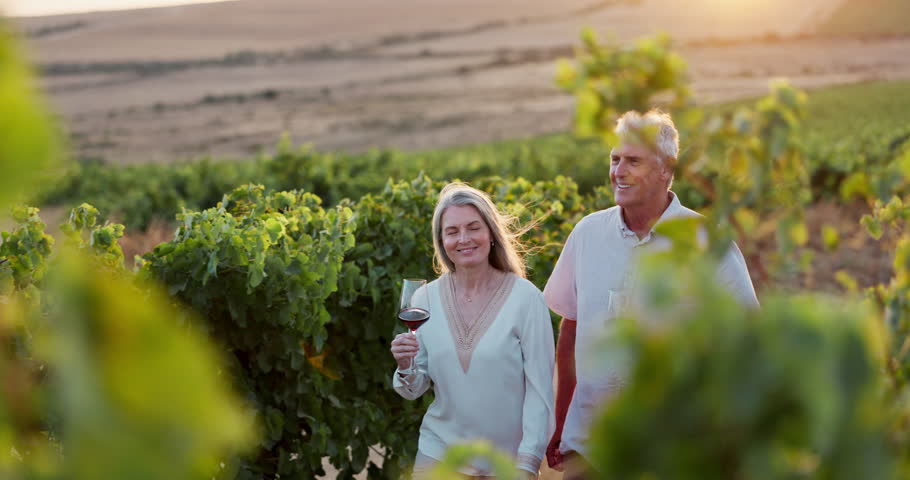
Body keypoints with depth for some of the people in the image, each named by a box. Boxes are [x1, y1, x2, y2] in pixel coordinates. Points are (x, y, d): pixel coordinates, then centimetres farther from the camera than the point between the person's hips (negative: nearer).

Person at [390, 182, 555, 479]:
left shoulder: (525, 297, -11)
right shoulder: (426, 298, -1)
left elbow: (539, 388, -10)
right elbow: (414, 390, 4)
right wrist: (406, 368, -16)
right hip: (438, 455, 3)